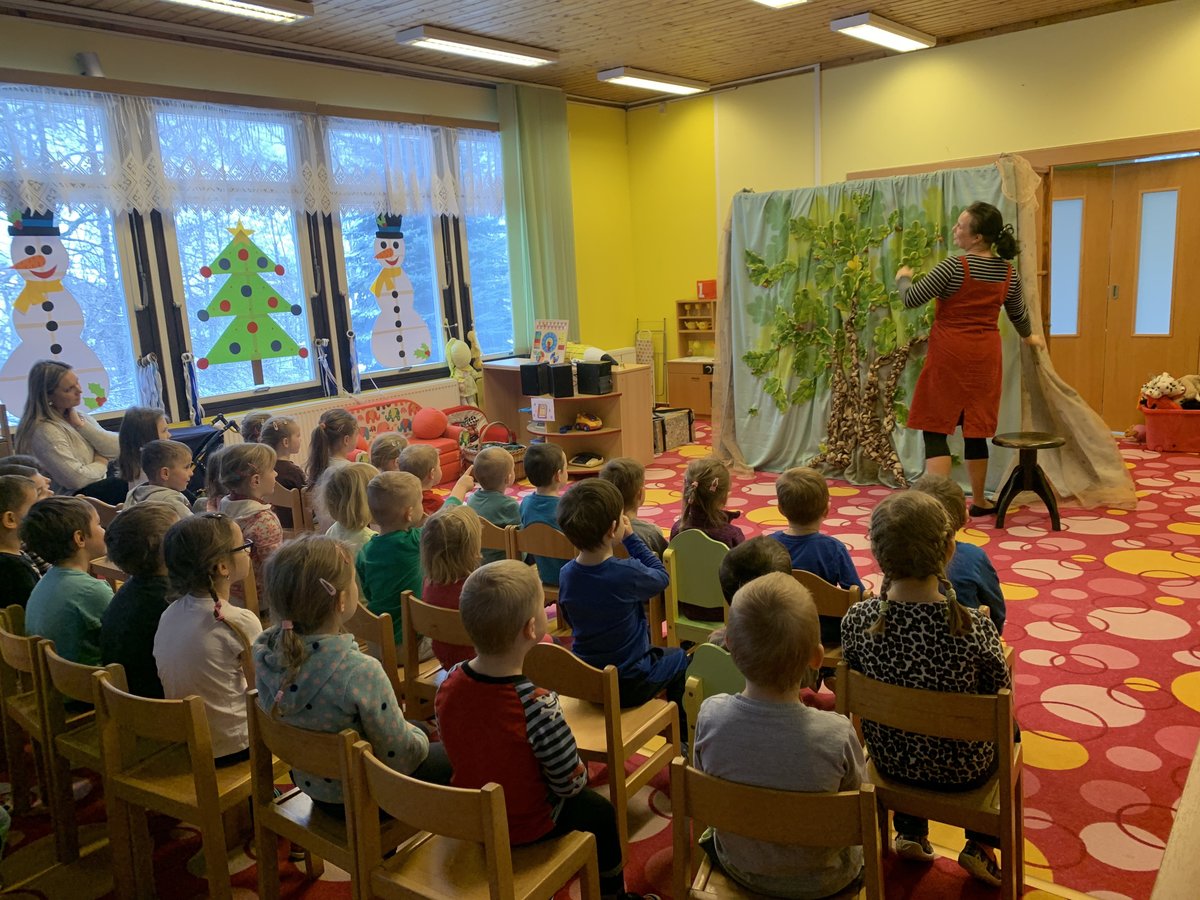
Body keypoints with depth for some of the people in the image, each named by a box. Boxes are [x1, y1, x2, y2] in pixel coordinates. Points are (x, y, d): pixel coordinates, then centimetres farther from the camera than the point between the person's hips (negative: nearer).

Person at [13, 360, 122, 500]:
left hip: (102, 486, 8)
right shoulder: (44, 431, -15)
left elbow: (117, 449, 0)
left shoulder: (80, 417, 10)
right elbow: (76, 479, -21)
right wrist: (102, 463, -2)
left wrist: (81, 425, -8)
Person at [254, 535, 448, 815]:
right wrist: (418, 736, -3)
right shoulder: (359, 672, -36)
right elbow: (400, 757, -23)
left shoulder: (264, 652, -17)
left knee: (417, 731, 28)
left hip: (310, 785, 7)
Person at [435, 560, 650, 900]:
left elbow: (462, 750, -1)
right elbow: (571, 783, -23)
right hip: (526, 827, -5)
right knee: (600, 811, 21)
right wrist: (581, 772, -1)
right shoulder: (537, 705, -36)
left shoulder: (449, 686, -19)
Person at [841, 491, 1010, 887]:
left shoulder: (857, 619, -23)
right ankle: (981, 846, 30)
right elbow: (999, 693, -12)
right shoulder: (975, 627, -30)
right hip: (962, 769, -2)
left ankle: (910, 832, 38)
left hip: (890, 759, 2)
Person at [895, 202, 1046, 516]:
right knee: (975, 429, 15)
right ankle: (979, 501, 27)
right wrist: (1030, 337, 41)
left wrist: (902, 277, 10)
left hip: (950, 354, -6)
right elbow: (1018, 313, 21)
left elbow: (911, 299, -11)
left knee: (935, 429, -1)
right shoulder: (1009, 272, 5)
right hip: (985, 356, 6)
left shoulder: (954, 267, -14)